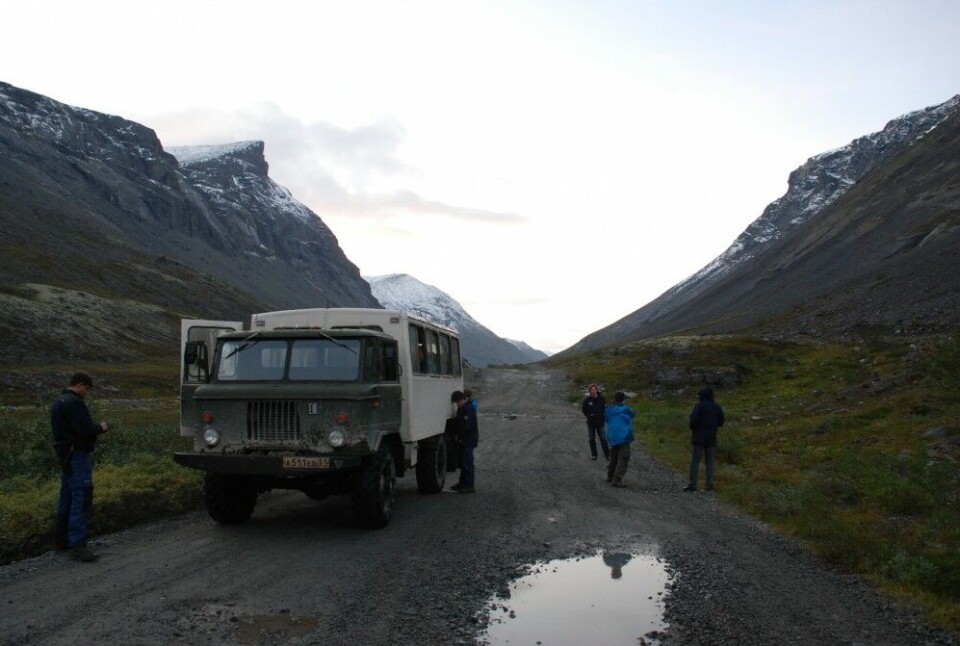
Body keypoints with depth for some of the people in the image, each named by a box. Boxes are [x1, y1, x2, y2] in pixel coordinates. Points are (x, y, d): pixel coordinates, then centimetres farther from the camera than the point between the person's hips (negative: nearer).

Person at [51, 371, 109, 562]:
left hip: (65, 456, 11)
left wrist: (95, 428, 9)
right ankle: (77, 544, -13)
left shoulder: (59, 402, 16)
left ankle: (62, 539, 26)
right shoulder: (74, 403, -17)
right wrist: (101, 427, -4)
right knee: (81, 498, -11)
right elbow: (86, 429, -24)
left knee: (67, 497, 17)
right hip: (77, 455, -11)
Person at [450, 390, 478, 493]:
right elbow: (457, 423, 18)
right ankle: (463, 482, 26)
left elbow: (467, 426, -22)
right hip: (463, 440, 10)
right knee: (463, 462, 16)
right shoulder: (460, 409, 14)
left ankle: (470, 486, -7)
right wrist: (457, 435, 3)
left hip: (469, 440, -10)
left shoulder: (468, 409, -17)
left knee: (467, 462, -9)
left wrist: (459, 436, -10)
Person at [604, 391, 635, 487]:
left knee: (614, 457, 22)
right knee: (623, 459, -2)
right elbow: (632, 414, 11)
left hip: (612, 437, 6)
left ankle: (610, 476, 32)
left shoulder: (609, 410, 0)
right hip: (624, 437, -6)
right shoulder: (626, 409, -11)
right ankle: (616, 480, -8)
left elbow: (605, 418, 18)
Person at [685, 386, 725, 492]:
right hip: (711, 437, 5)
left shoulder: (699, 406, -11)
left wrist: (692, 428, 0)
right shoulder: (716, 407, 6)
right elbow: (721, 422, 10)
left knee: (695, 461, -2)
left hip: (699, 437, -5)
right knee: (709, 461, 11)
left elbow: (694, 420, -19)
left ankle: (692, 484, -5)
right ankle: (710, 484, 8)